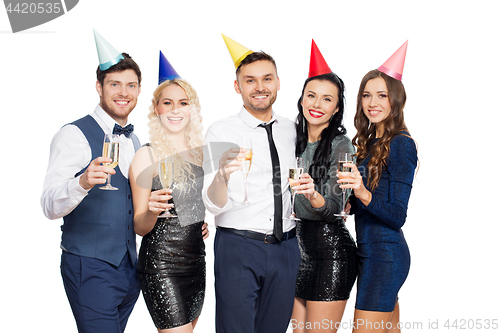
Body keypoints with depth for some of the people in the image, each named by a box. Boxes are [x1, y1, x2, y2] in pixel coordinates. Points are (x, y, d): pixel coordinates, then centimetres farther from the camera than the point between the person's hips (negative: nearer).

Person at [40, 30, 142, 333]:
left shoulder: (134, 141, 13)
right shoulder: (75, 135, -10)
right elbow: (50, 206, -19)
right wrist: (83, 182, -38)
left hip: (130, 269, 7)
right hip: (90, 269, -7)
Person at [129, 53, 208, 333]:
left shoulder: (200, 151, 7)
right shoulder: (147, 156, -8)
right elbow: (140, 227, -7)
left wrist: (207, 223, 5)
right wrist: (152, 210, -26)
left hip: (196, 259, 6)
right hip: (161, 264, -6)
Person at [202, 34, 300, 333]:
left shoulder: (292, 130, 8)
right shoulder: (221, 132, -5)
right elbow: (214, 205, -13)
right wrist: (222, 174, -33)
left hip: (285, 248, 4)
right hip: (238, 246, -4)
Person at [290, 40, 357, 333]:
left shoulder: (341, 146, -10)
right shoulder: (294, 141, 9)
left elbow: (335, 207, -19)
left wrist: (313, 194, -37)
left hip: (330, 248, -6)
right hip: (297, 244, 7)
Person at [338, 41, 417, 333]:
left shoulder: (401, 144, -12)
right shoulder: (369, 142, 13)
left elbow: (397, 216, -17)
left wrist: (363, 193, -33)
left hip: (385, 255, -9)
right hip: (369, 251, 9)